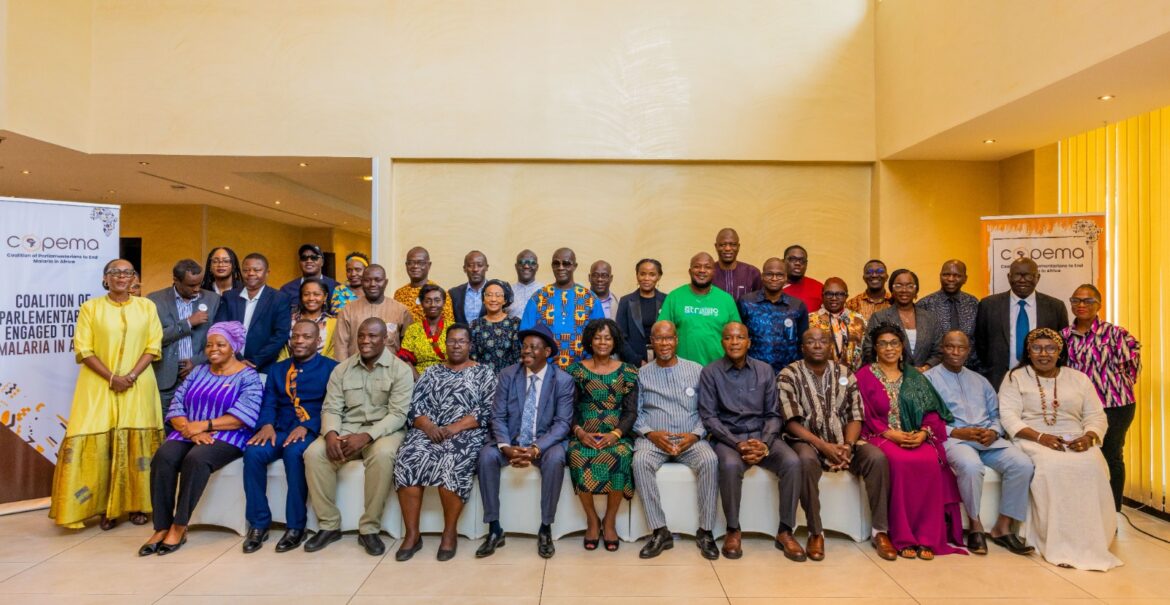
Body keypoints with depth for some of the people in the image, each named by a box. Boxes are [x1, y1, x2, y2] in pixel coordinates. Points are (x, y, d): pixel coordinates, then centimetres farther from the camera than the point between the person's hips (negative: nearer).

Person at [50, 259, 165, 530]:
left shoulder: (147, 307, 6)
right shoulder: (90, 307, 3)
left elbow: (153, 347, 1)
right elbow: (83, 350, -2)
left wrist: (131, 377, -12)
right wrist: (112, 378, -14)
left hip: (138, 386, 0)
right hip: (99, 386, 0)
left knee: (137, 444, 2)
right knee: (99, 444, -3)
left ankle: (138, 504, 11)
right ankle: (106, 507, 7)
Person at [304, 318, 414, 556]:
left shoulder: (400, 369, -6)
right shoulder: (341, 369, 8)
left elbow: (398, 414, -13)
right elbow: (331, 408, 3)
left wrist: (367, 436, -26)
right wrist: (331, 434, -20)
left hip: (384, 430, -4)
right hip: (347, 429, 4)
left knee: (383, 455, -36)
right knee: (314, 453, -23)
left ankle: (369, 528, -19)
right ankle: (329, 525, -8)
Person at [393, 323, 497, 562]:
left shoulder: (483, 372, 9)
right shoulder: (432, 372, 18)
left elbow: (487, 410, -3)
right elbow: (414, 407, 8)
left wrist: (454, 428, -15)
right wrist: (429, 427, -12)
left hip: (466, 433, -3)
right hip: (428, 431, 3)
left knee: (452, 463, -33)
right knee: (409, 459, -26)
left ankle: (449, 532, -14)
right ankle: (412, 533, -16)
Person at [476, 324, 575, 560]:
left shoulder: (563, 380, -7)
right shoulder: (507, 375, -1)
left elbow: (562, 423, -12)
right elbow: (498, 416, -4)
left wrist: (536, 449, -27)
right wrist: (505, 446, -24)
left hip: (545, 443, -2)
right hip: (511, 440, 2)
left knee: (555, 459, -34)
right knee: (487, 455, -27)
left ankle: (545, 530, -15)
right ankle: (494, 530, -14)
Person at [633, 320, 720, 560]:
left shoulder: (696, 370, 9)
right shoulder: (642, 374, 8)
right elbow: (635, 413, 5)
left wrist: (695, 435, -11)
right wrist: (650, 433, -13)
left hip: (690, 438, 0)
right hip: (653, 438, 0)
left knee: (709, 461, -30)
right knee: (641, 461, -32)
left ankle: (705, 532, -16)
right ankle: (660, 532, -20)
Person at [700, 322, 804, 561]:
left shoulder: (765, 371, 7)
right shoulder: (710, 373, -2)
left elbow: (773, 414, 6)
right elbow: (709, 417, -5)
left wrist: (765, 443, -12)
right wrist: (737, 444, -17)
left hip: (762, 435, 3)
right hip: (728, 437, -3)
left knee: (792, 462, -25)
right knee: (730, 465, -34)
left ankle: (785, 531, -9)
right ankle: (733, 530, -13)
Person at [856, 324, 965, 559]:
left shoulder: (915, 377, 16)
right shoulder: (865, 376, 5)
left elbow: (933, 410, 8)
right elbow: (864, 415, -2)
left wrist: (923, 433, -12)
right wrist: (890, 433, -15)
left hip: (916, 437, 3)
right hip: (880, 437, -3)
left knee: (931, 461, -30)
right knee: (899, 461, -34)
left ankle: (927, 537, -21)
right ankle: (902, 537, -23)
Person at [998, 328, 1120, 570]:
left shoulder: (1079, 379, 18)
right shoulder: (1015, 377, 8)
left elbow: (1096, 416, 11)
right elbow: (1008, 416, -4)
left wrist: (1089, 436, -12)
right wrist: (1040, 437, -18)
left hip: (1076, 442, 3)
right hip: (1033, 441, -3)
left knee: (1091, 467, -30)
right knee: (1053, 468, -34)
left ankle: (1088, 543, -22)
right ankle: (1059, 543, -27)